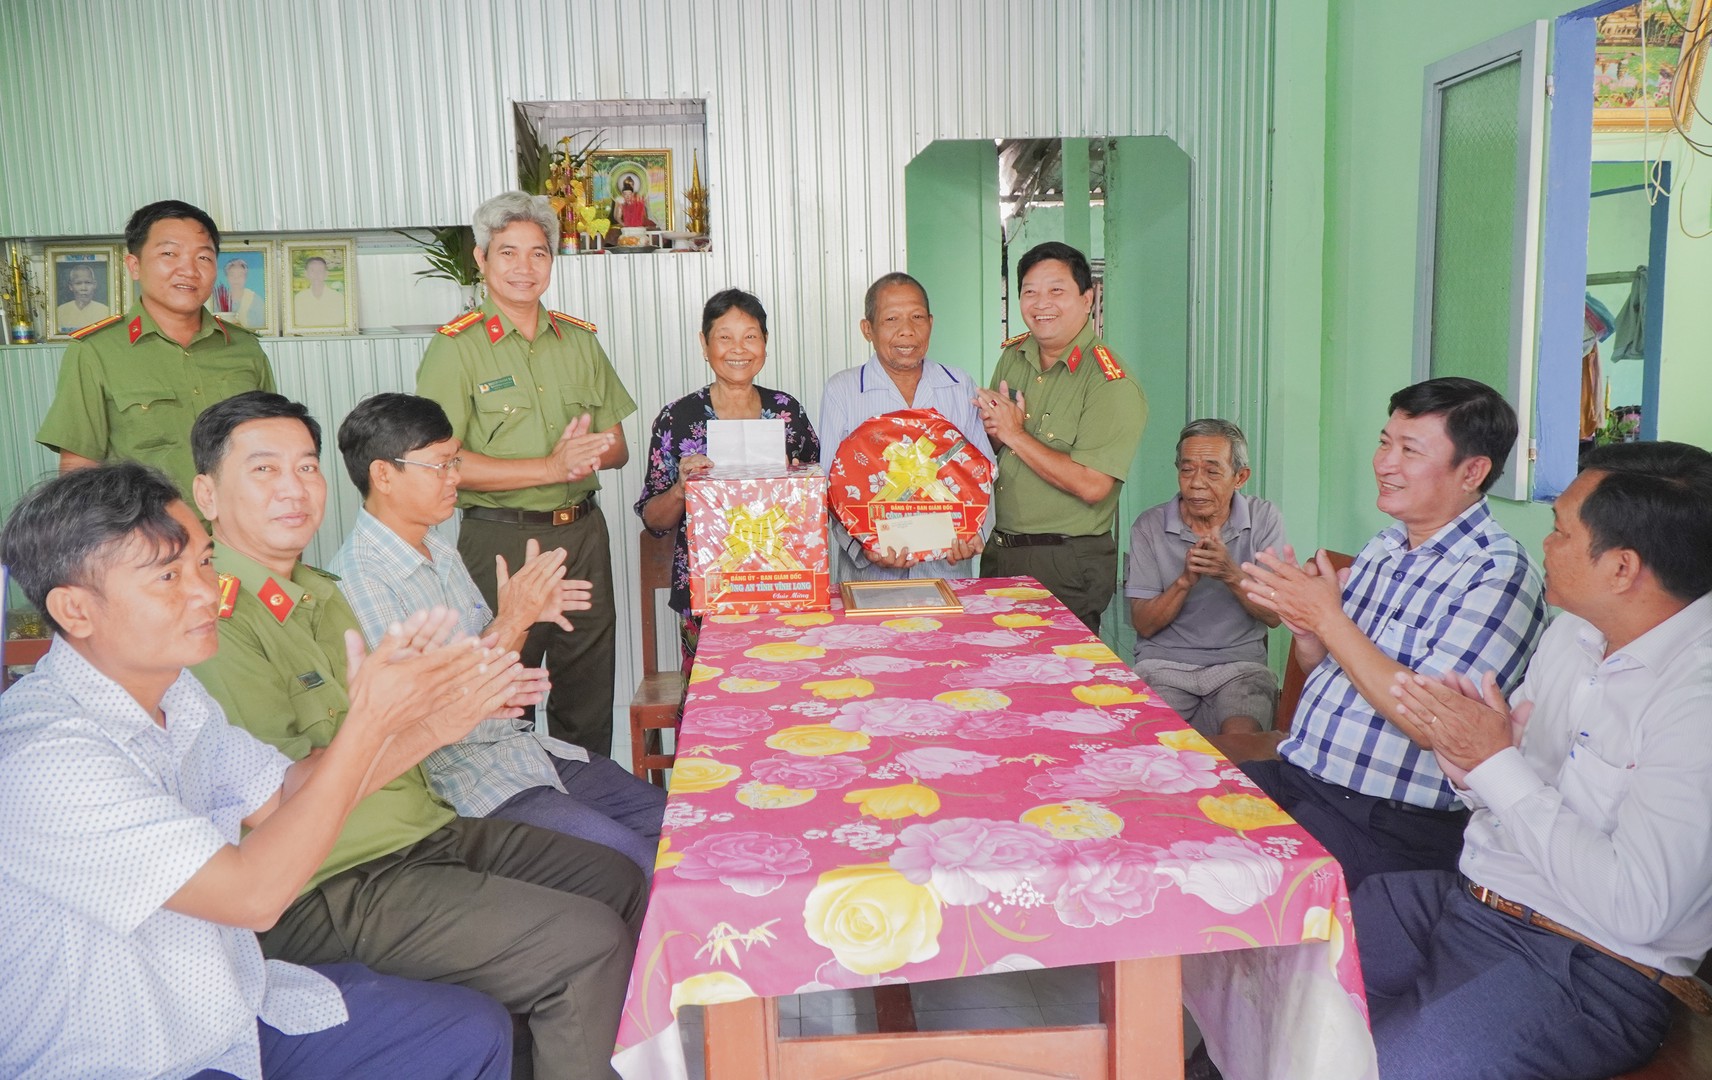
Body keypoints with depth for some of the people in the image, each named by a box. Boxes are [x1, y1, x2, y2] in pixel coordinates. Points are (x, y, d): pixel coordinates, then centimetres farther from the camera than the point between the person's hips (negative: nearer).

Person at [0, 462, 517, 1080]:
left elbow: (278, 797, 9)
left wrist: (420, 727, -7)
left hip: (234, 1011, 8)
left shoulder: (173, 693, 0)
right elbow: (254, 894, -28)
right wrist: (370, 720, -26)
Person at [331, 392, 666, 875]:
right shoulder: (359, 581, -18)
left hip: (525, 747, 9)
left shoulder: (440, 552, 11)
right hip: (461, 779, -9)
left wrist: (528, 613, -2)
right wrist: (510, 622, -22)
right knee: (639, 866, -20)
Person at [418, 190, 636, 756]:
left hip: (582, 535, 5)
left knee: (589, 704, 13)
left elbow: (617, 446, 15)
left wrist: (592, 452, -10)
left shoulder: (579, 341, 12)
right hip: (501, 542, -5)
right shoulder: (456, 348, -5)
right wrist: (552, 466, -17)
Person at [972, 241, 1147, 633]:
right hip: (999, 551, 7)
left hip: (1068, 564, -7)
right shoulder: (1013, 356, 7)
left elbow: (1092, 486, -25)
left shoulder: (1110, 383, -16)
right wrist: (991, 431, -8)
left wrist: (1015, 434, -18)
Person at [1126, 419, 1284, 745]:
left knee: (1240, 736, -29)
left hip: (1239, 663, 0)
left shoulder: (1264, 519, 1)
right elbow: (1144, 625, -3)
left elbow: (1274, 615, -3)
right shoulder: (1150, 526, 0)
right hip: (1163, 662, 0)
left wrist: (1231, 574, -21)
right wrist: (1185, 580, -20)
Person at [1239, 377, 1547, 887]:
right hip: (1295, 773, 8)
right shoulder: (1385, 548, 10)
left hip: (1388, 824, -8)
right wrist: (1304, 623, -5)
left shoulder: (1498, 573, -14)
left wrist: (1329, 619, -20)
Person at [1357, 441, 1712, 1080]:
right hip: (1467, 894, 8)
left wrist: (1495, 763, -20)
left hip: (1583, 967, -8)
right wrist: (1468, 762, -8)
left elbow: (1634, 907, -26)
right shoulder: (1575, 628, 6)